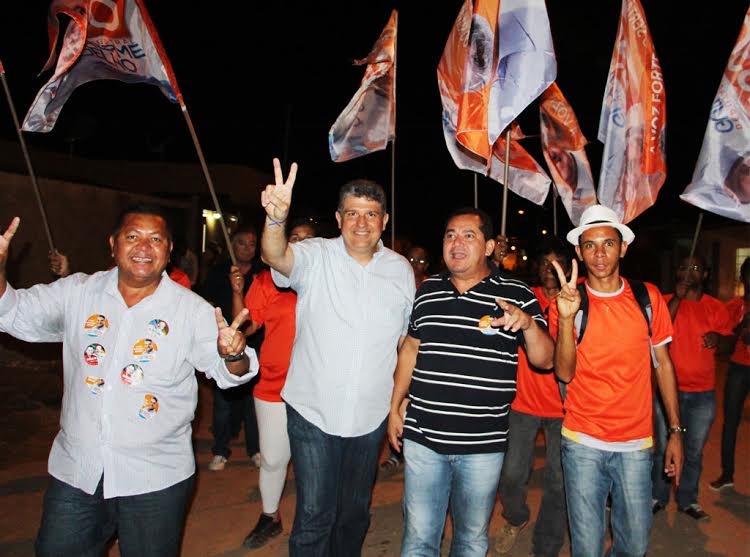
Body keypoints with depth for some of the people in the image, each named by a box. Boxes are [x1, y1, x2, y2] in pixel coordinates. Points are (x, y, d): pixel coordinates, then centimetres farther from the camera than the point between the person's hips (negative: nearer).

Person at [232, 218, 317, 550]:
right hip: (275, 389, 1)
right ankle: (270, 518, 38)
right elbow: (245, 326, -1)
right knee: (273, 460, 14)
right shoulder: (267, 280, 1)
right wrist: (237, 290, -12)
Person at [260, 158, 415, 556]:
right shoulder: (316, 256, -8)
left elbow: (407, 337, 9)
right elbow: (276, 256, -29)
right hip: (313, 412, -3)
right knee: (314, 515, 3)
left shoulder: (401, 269, 2)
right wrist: (276, 218, -49)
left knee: (355, 512, 20)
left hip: (370, 416, 3)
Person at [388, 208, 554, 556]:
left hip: (483, 445, -1)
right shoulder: (427, 290, 5)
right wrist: (394, 408, 13)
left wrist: (528, 324, -23)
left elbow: (545, 361, -3)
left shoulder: (517, 296, -4)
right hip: (422, 437, 2)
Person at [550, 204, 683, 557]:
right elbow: (565, 373, -13)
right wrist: (566, 318, -26)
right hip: (583, 444, -1)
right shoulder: (566, 302, -5)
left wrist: (675, 431, 6)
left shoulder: (648, 297, 0)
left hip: (636, 443, 2)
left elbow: (663, 364, 7)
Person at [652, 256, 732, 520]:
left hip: (703, 394, 2)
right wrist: (677, 298, -20)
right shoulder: (665, 301, -2)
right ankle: (658, 497, 24)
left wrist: (718, 338, -17)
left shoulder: (716, 308, 4)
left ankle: (687, 500, 29)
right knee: (663, 448, 6)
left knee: (694, 451, 11)